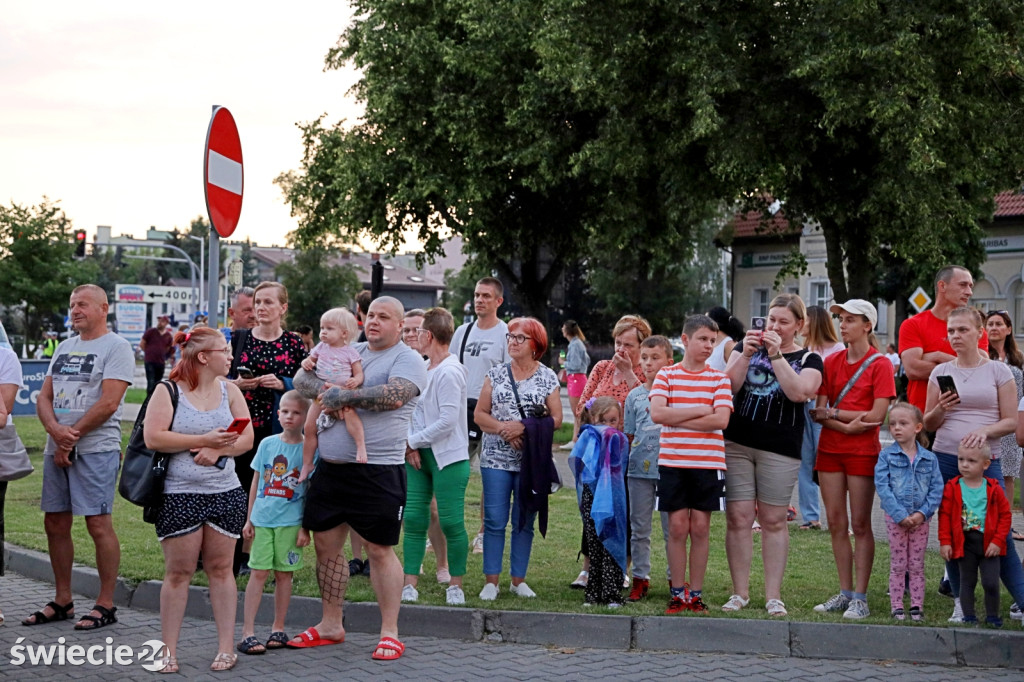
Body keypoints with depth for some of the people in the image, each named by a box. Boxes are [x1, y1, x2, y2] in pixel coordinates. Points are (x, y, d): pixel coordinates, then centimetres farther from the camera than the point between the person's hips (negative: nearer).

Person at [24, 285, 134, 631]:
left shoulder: (116, 347, -5)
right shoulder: (64, 348, 18)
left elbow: (108, 403, -14)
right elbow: (44, 397, 12)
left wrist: (71, 436, -11)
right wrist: (56, 431, -8)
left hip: (95, 449, -8)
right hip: (56, 448, 8)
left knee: (98, 524, -7)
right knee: (55, 524, 9)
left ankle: (106, 605, -1)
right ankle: (62, 601, 19)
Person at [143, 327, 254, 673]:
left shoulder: (229, 391, 9)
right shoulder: (168, 392, -4)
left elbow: (246, 438, 5)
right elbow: (153, 438, -15)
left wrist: (218, 450, -14)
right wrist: (204, 440, -16)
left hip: (225, 494, 3)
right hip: (179, 495, -3)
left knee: (220, 568, 6)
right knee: (178, 572, 1)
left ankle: (226, 647, 10)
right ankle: (168, 651, 8)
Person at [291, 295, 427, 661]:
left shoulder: (408, 359, -5)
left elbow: (394, 395, -23)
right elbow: (302, 378, 11)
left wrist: (342, 396, -18)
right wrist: (320, 388, -12)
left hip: (377, 473, -7)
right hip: (330, 467, 7)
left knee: (380, 551, -1)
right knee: (326, 544, 12)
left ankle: (390, 633, 8)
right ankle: (330, 625, 25)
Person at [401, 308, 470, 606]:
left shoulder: (449, 372, -15)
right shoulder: (421, 367, 11)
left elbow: (447, 421, -20)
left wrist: (413, 441, -10)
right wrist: (411, 446, -1)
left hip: (448, 457, -8)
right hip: (418, 457, 8)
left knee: (451, 522, -3)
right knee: (414, 519, 4)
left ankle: (455, 585, 10)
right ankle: (409, 584, 7)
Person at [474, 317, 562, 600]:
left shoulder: (548, 378, 3)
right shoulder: (496, 374, 7)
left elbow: (556, 418, -2)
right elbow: (479, 414, 5)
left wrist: (524, 427, -15)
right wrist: (503, 428, -12)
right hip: (496, 459, 1)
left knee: (524, 522, 6)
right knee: (494, 521, -1)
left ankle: (519, 580, 14)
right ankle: (491, 580, 4)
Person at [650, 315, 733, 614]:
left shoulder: (719, 379, 4)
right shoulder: (666, 374, 5)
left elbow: (721, 420, -10)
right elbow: (657, 413, -9)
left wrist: (677, 419, -10)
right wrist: (700, 411, -9)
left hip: (708, 463, 0)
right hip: (672, 462, 0)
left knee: (700, 527, 2)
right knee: (677, 526, 0)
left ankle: (695, 594, 11)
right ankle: (677, 593, 10)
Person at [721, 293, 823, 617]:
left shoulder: (808, 359, 7)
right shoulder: (749, 348, 13)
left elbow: (799, 392, -13)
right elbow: (729, 386, 1)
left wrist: (776, 355, -15)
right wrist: (746, 354, -11)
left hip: (780, 449, -2)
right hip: (737, 443, 2)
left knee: (773, 521, 1)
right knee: (738, 518, -2)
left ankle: (773, 596, 6)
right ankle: (740, 592, 5)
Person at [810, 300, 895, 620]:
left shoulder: (879, 364, -5)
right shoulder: (832, 361, 9)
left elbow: (877, 415, -13)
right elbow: (820, 411, 2)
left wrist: (833, 412, -10)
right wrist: (848, 425, -15)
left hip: (863, 451, -5)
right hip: (830, 448, 5)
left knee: (860, 524, -2)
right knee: (836, 522, 6)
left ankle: (860, 597, 2)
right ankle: (845, 592, 14)